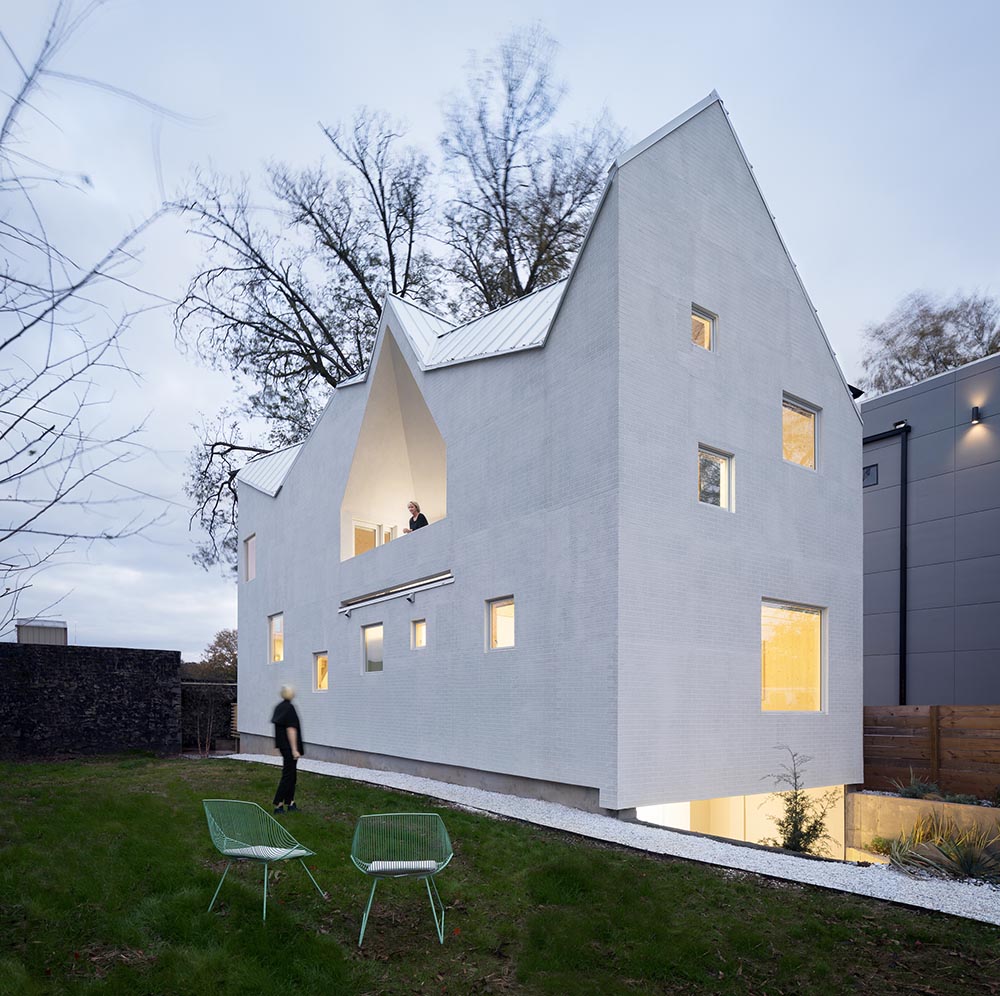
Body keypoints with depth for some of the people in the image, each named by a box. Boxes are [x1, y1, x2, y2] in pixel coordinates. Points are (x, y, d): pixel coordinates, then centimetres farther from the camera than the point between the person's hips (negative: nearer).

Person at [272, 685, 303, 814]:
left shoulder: (279, 707, 9)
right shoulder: (289, 708, -18)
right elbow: (291, 729, -21)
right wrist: (294, 749, -20)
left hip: (282, 745, 9)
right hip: (289, 746, -9)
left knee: (291, 774, 16)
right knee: (288, 775, -2)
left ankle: (290, 803, 21)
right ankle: (278, 805, 0)